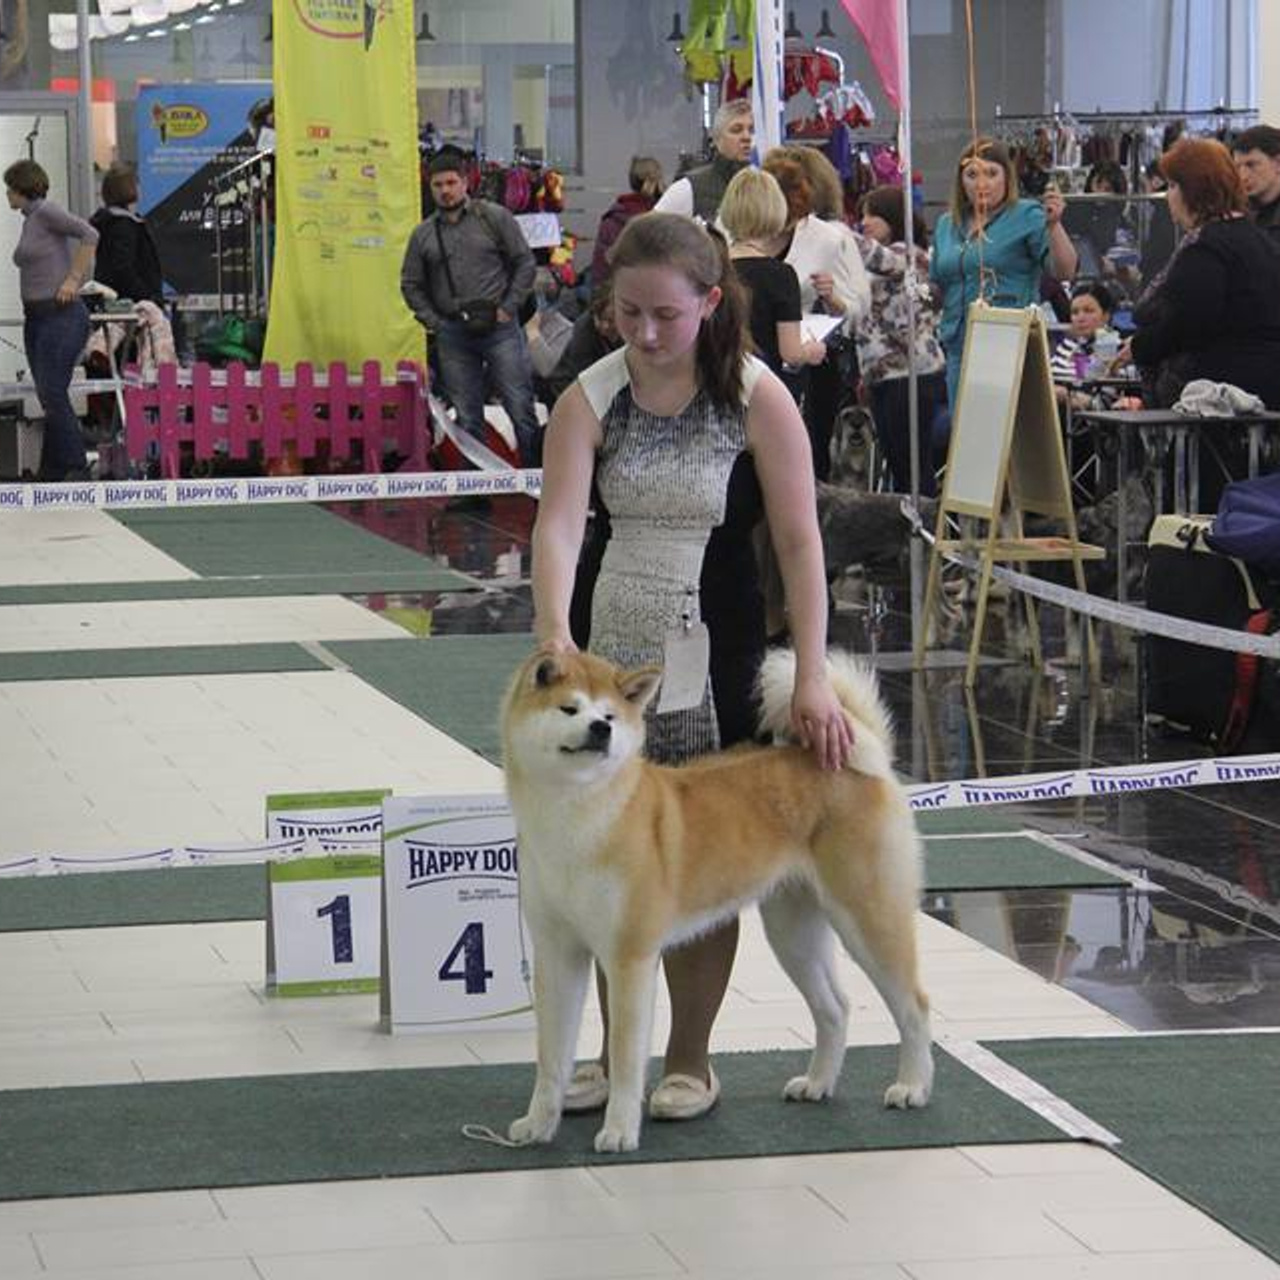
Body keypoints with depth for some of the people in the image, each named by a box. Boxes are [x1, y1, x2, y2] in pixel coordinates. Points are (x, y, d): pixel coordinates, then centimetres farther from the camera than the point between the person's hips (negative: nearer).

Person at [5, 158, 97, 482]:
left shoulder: (45, 212, -10)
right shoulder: (29, 219, 17)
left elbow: (89, 235, -19)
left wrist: (73, 279, -18)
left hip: (61, 315, -9)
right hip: (36, 318, 9)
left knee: (54, 395, -12)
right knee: (48, 397, 8)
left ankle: (75, 470, -10)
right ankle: (52, 471, 11)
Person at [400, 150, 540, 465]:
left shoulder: (494, 218, 3)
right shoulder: (423, 234, 11)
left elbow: (525, 264, 3)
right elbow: (411, 284, 16)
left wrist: (508, 309, -4)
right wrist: (432, 321, 4)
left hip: (498, 325, -3)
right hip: (452, 333, 3)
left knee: (521, 408, -5)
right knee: (467, 417, 6)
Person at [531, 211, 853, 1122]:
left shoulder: (757, 399, -11)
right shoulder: (592, 399, -6)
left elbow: (799, 540, -12)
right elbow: (561, 521, -18)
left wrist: (812, 674, -19)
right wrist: (554, 628, -36)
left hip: (716, 645, -3)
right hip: (614, 641, 3)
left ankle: (690, 1058, 17)